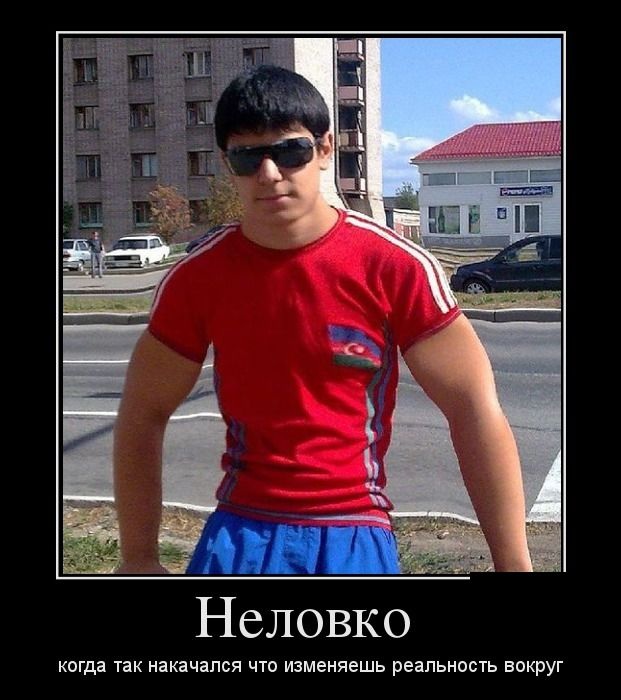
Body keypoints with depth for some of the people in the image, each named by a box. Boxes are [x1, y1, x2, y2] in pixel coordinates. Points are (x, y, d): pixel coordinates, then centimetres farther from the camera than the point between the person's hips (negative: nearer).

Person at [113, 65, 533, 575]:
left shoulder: (395, 266, -10)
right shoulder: (196, 279, -3)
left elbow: (473, 407, -8)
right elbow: (144, 414, 7)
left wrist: (513, 564, -9)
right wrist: (139, 557, 6)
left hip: (355, 536, -1)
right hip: (240, 532, 2)